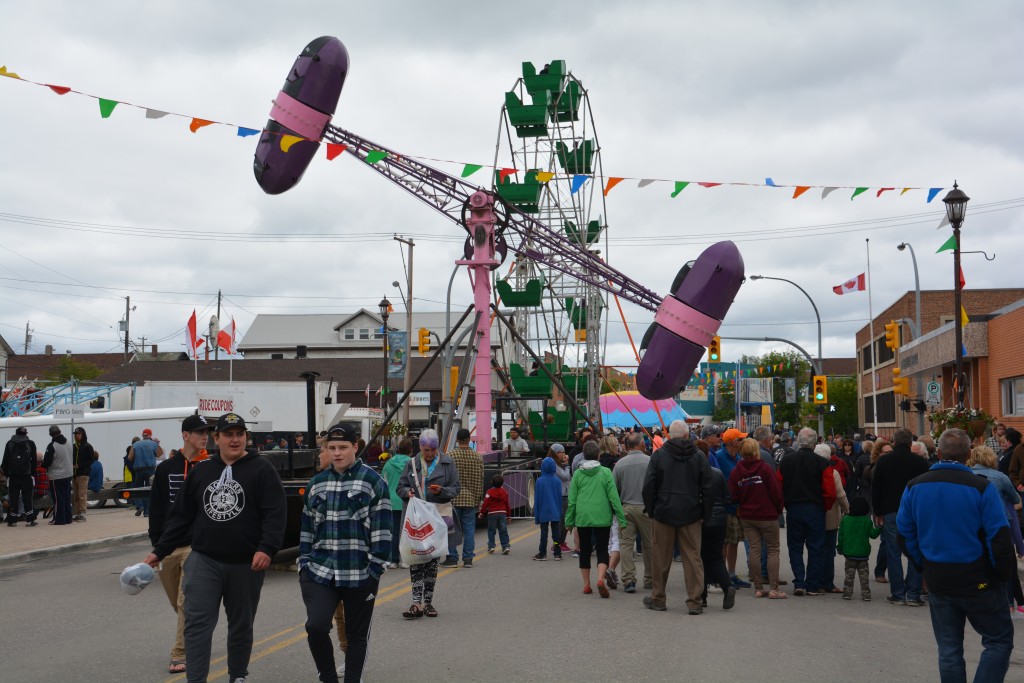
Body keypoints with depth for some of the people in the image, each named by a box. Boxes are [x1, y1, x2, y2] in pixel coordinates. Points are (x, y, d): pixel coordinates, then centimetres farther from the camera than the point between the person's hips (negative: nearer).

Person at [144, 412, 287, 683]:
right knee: (197, 622, -8)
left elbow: (276, 513, -12)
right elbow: (181, 516, 13)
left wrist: (267, 548, -24)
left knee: (241, 626, 12)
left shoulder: (261, 469, -4)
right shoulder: (200, 471, 8)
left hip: (246, 564, -2)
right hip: (204, 561, 2)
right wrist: (159, 551, 10)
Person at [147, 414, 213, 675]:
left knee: (187, 603, -8)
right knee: (178, 603, 13)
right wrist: (156, 543, 2)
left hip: (197, 546, -3)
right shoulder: (166, 468, 5)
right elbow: (156, 509, 8)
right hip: (168, 546, 3)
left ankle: (180, 655, -2)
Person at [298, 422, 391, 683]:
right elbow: (307, 528, 16)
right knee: (316, 626, -12)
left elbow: (382, 529, -7)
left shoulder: (373, 481, -5)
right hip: (320, 571, 3)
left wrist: (376, 569, -10)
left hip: (359, 574, -3)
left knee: (356, 634, 7)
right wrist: (303, 564, 11)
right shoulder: (316, 483, 10)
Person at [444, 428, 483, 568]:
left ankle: (452, 558, 5)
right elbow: (481, 479, 6)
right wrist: (479, 498, 15)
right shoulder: (478, 457, 2)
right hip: (471, 499, 3)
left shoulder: (450, 456, -7)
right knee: (469, 529, 7)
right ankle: (468, 558, 8)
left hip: (454, 499, -3)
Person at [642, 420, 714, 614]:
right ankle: (694, 601, 0)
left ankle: (658, 599, 17)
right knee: (693, 557, 3)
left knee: (661, 558, 8)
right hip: (690, 515, 1)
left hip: (664, 513, -1)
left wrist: (650, 510, 7)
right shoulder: (699, 456, 1)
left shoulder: (659, 455, -3)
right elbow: (708, 489, 1)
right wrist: (706, 513, 8)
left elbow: (648, 486, -4)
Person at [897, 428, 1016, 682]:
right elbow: (999, 537, -15)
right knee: (999, 641, 9)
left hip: (937, 582, 4)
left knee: (949, 649, 13)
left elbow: (905, 535, 5)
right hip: (979, 582, -4)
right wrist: (1004, 573, -2)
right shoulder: (981, 487, -15)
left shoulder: (915, 487, -1)